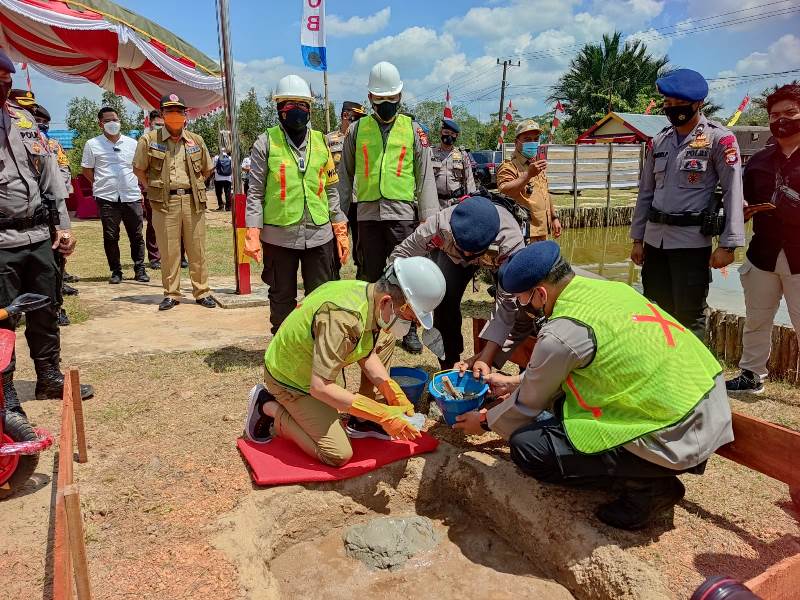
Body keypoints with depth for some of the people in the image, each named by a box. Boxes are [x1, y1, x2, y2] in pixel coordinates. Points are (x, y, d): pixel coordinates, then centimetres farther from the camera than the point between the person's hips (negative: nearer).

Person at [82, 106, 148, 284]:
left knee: (136, 235, 4)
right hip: (107, 198, -1)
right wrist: (101, 184, 4)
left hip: (132, 196, 1)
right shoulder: (92, 144, 4)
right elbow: (86, 170, 10)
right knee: (110, 236, 2)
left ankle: (139, 269, 14)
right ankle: (116, 271, 12)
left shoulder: (131, 143, 10)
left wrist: (139, 187, 9)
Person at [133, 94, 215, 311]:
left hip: (193, 201, 2)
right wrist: (154, 189, 3)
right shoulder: (149, 140, 2)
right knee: (168, 250, 3)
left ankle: (202, 292, 15)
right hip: (164, 202, -2)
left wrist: (194, 187, 12)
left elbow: (207, 169, 20)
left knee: (197, 249, 5)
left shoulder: (196, 140, 10)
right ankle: (171, 294, 14)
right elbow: (138, 169, 9)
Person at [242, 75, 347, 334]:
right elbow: (255, 192, -2)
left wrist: (341, 230, 8)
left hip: (320, 235, 3)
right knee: (282, 298, 11)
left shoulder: (320, 142, 9)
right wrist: (253, 234, -10)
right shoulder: (266, 143, -1)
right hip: (279, 236, -2)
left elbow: (331, 190, 12)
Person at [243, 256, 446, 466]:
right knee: (339, 455, -13)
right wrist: (383, 415, -32)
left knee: (385, 337, 2)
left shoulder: (367, 291, -12)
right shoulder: (342, 318, -38)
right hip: (288, 379, -8)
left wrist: (394, 394, -9)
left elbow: (366, 354, 3)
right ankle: (268, 406, 2)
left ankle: (361, 420, 8)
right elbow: (320, 387, -35)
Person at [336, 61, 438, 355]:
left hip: (403, 213, -1)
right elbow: (344, 175, 12)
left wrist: (429, 217, -3)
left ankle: (409, 329, 15)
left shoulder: (413, 129, 7)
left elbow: (425, 177, 4)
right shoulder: (357, 130, 9)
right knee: (372, 275, 8)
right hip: (367, 213, 1)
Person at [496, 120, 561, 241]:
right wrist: (529, 174, -33)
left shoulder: (538, 165, 20)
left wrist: (554, 217, 26)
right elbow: (503, 191, -27)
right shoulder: (508, 166, -9)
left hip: (542, 232, 9)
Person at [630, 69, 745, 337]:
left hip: (692, 241, -5)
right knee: (660, 312, 13)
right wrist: (637, 239, 12)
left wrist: (727, 244, -14)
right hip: (654, 239, 5)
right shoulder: (659, 141, 12)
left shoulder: (719, 139, -4)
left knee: (690, 316, 0)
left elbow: (733, 192, -8)